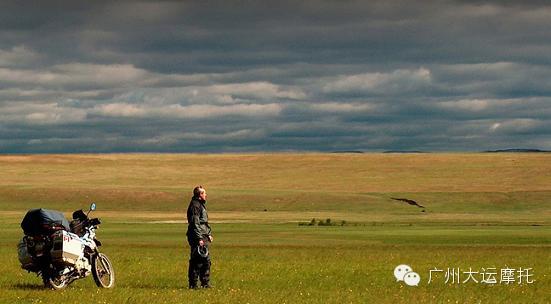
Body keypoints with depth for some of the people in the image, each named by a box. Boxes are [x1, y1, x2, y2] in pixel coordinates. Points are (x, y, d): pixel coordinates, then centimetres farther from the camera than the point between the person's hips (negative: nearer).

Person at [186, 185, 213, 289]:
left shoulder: (201, 205, 19)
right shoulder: (195, 206, -14)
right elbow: (195, 224, -19)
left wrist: (208, 234, 24)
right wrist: (199, 238, -21)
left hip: (203, 237, 10)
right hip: (197, 238, -10)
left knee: (206, 260, 11)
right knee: (196, 261, -7)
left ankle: (205, 282, 16)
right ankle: (193, 284, -3)